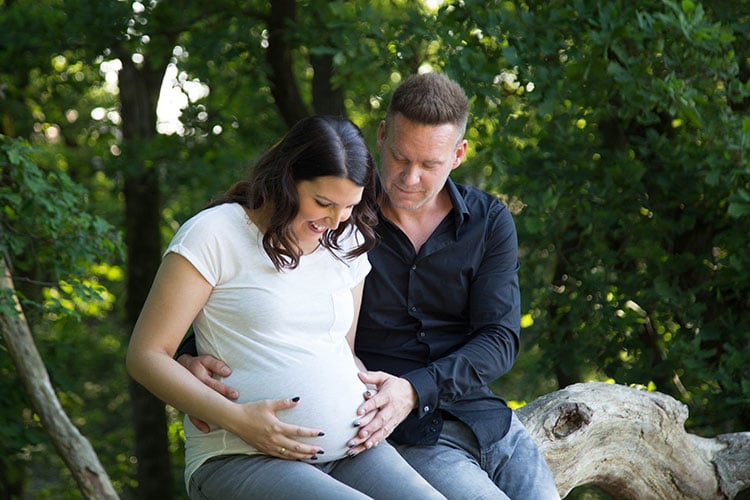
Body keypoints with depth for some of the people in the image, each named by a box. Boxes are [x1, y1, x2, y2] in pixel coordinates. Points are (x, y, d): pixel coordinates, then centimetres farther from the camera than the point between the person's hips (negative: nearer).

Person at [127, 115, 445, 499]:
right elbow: (145, 356, -4)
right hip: (239, 459, -6)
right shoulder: (213, 235, -3)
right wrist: (235, 418, -17)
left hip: (349, 450, 6)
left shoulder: (346, 245, 17)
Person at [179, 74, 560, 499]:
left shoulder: (490, 222, 2)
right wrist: (193, 359, -26)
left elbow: (500, 339, -6)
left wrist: (415, 390, -24)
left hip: (488, 417, 4)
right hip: (404, 437, -4)